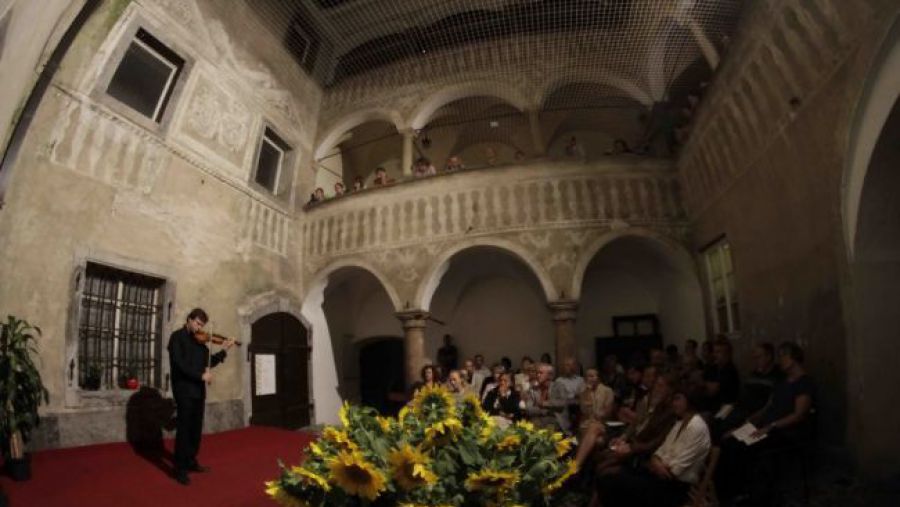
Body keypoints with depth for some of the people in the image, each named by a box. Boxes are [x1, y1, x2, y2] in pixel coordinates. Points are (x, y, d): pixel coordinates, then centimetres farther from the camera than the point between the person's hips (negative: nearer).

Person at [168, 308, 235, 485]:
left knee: (196, 428, 14)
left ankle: (191, 461, 27)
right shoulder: (177, 337, -6)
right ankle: (180, 469, 5)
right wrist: (201, 375, -19)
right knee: (184, 428, -3)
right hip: (184, 389, -7)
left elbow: (208, 362, 13)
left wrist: (223, 351, 2)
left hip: (198, 390, 7)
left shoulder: (199, 340, 13)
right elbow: (179, 363, -17)